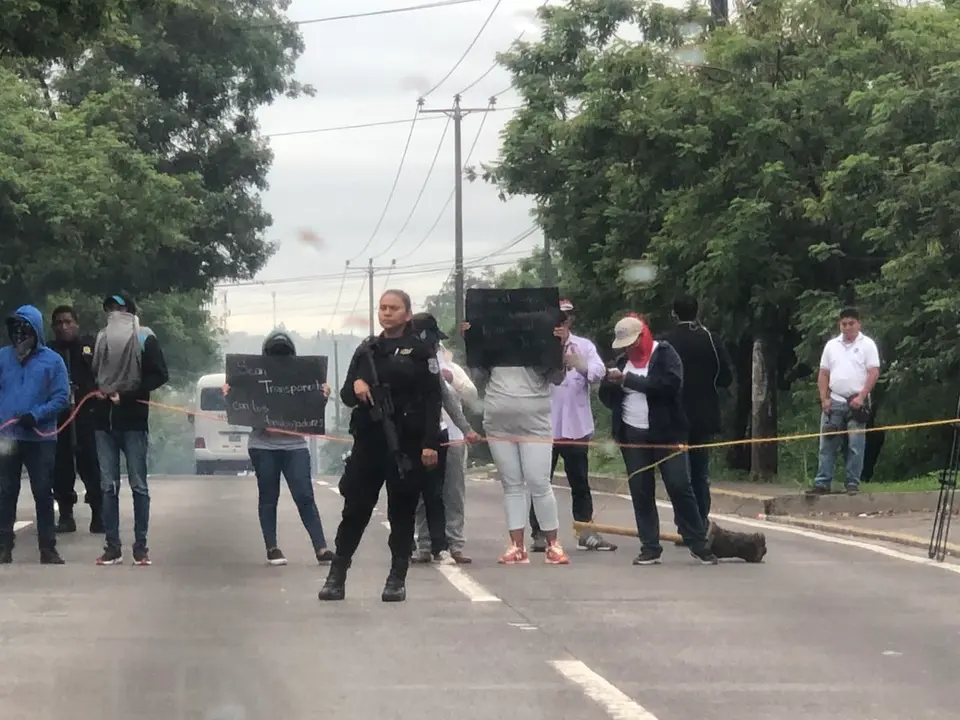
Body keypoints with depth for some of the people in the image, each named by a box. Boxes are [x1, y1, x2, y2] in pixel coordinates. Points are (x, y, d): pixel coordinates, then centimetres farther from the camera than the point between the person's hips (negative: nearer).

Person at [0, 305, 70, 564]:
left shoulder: (52, 360, -3)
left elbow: (61, 397, -6)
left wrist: (36, 415, -18)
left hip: (41, 438, -1)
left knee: (43, 493, 5)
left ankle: (48, 549, 12)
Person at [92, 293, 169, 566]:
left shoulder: (145, 339, -2)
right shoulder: (100, 339, 12)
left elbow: (160, 375, -8)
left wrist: (125, 395, -14)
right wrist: (97, 389, -1)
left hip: (133, 421, -4)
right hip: (104, 421, 4)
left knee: (138, 485, -1)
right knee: (108, 486, 3)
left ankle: (141, 546, 2)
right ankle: (113, 546, 5)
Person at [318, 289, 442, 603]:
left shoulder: (419, 351, 1)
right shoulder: (366, 350, 13)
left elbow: (432, 399, -4)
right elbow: (346, 396, 15)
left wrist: (430, 443, -13)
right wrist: (355, 386, -9)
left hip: (406, 443, -3)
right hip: (368, 440, 3)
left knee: (402, 511, 2)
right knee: (355, 509, 3)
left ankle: (397, 580, 8)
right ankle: (336, 577, 7)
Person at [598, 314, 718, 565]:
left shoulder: (665, 354, -3)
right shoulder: (623, 360, 12)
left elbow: (670, 384, -20)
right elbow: (606, 397, 14)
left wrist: (628, 380, -20)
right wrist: (612, 383, -10)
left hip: (666, 433, -4)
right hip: (633, 435, 5)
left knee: (679, 486, -7)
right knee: (640, 492, 2)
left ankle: (699, 544, 0)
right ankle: (650, 547, 6)